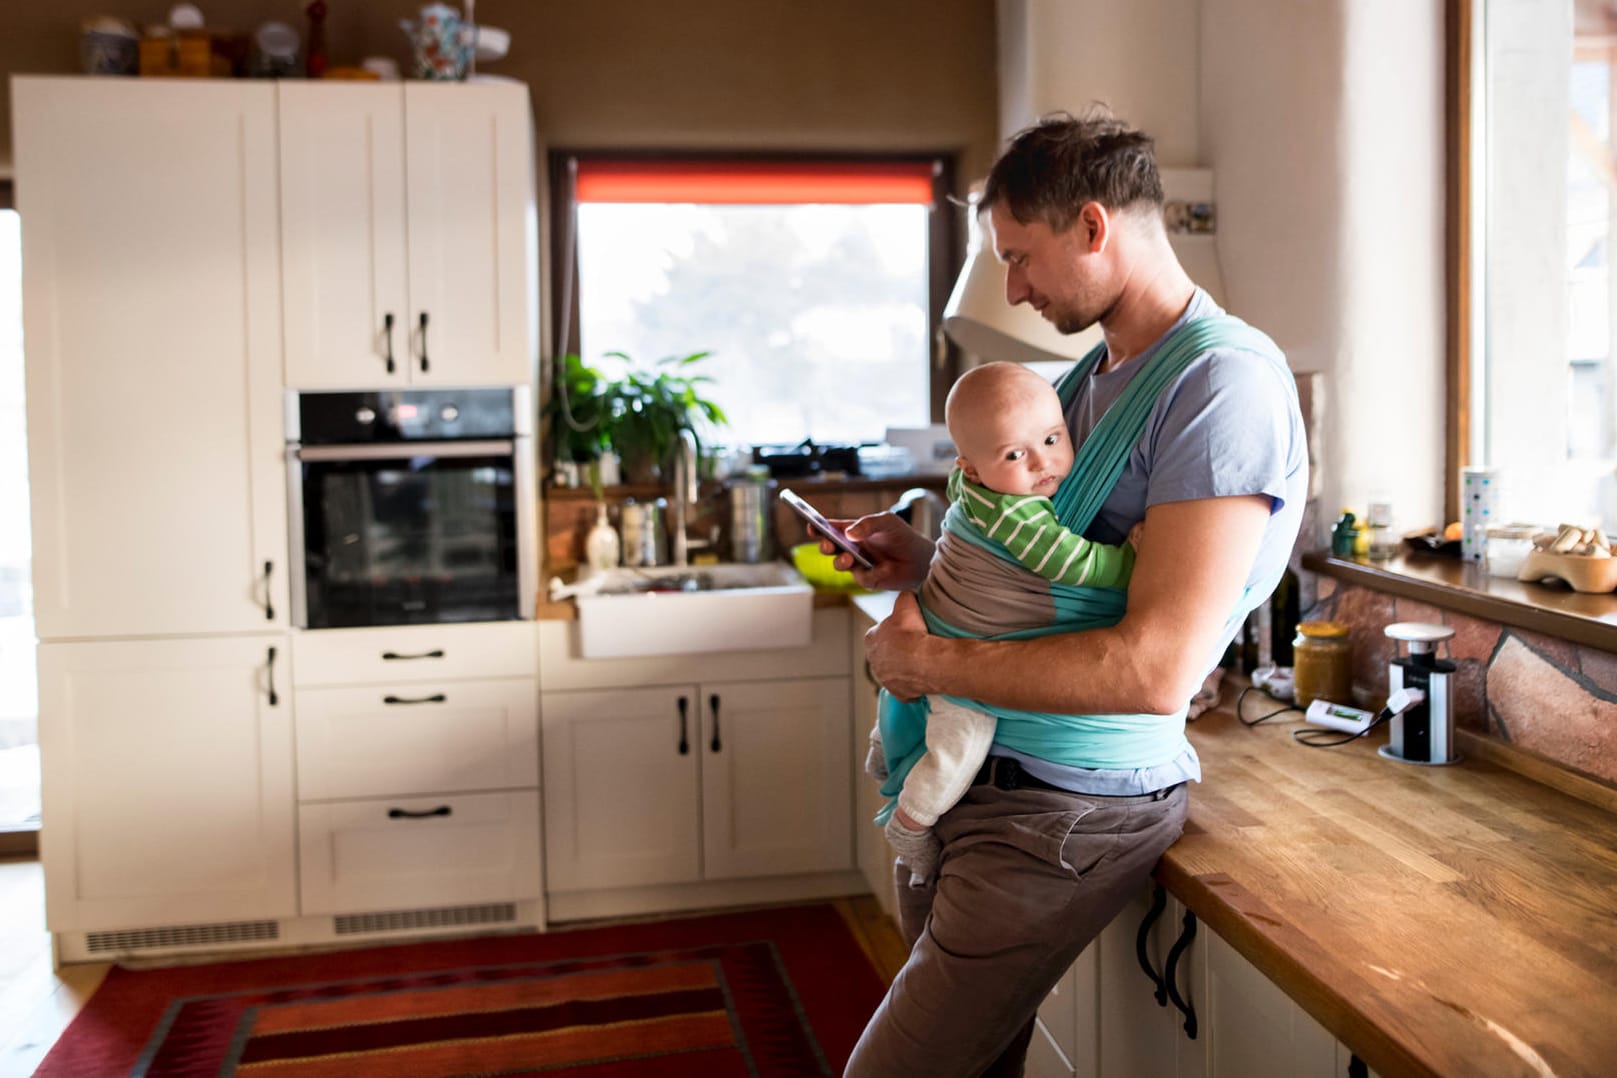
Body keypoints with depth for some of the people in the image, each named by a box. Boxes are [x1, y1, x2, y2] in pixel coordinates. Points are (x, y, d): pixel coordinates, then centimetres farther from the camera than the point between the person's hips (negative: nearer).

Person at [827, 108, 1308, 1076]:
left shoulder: (1225, 384, -19)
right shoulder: (1098, 371, 13)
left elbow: (1156, 668, -27)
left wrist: (927, 660, -19)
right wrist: (930, 562, 6)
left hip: (1067, 809, -9)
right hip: (971, 775, 9)